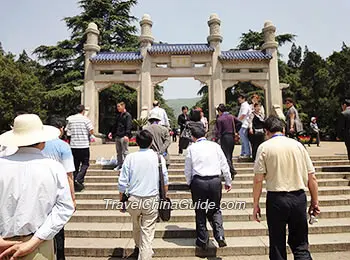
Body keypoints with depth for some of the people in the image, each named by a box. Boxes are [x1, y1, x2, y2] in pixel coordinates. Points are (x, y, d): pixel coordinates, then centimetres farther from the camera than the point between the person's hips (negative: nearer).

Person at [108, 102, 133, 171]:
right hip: (117, 136, 8)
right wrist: (111, 132, 18)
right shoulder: (118, 115, 18)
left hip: (123, 136, -8)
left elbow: (129, 126, -15)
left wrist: (127, 135, -24)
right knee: (118, 152, 13)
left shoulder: (127, 115, -6)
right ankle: (119, 164, 21)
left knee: (125, 152, -3)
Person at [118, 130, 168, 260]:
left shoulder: (130, 157, -6)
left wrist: (121, 200, 7)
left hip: (133, 199, 2)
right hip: (152, 200, -2)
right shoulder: (158, 157, -5)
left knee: (136, 225, 26)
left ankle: (138, 248, 51)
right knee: (147, 231, 7)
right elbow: (165, 182, 0)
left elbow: (122, 183, -5)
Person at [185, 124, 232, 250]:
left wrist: (189, 183, 19)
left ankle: (202, 241, 22)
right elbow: (224, 165, 8)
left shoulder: (191, 148, 1)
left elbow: (187, 169, 4)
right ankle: (219, 235, 4)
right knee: (215, 210, 20)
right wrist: (228, 181, 19)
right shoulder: (215, 146, 4)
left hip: (198, 182, -1)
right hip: (215, 181, 2)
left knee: (200, 212, 13)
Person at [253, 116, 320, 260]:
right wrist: (315, 202, 13)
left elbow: (258, 180, -9)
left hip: (276, 198, -2)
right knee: (300, 245, 16)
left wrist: (256, 205, -1)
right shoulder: (297, 145, 4)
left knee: (277, 245, 13)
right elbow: (312, 178, 4)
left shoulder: (264, 147, -4)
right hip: (299, 198, 3)